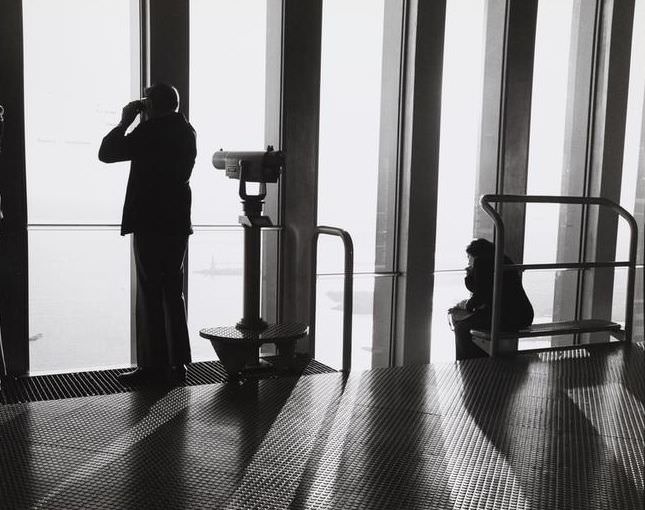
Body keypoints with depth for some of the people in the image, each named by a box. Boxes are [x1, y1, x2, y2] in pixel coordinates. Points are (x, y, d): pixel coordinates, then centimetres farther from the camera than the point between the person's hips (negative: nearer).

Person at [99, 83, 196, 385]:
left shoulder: (149, 131, -12)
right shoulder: (185, 131, 11)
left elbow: (106, 153, -9)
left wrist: (125, 121, 2)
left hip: (149, 224, -7)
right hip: (178, 224, 8)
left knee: (149, 295, -2)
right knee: (173, 293, 12)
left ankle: (153, 365, 1)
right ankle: (177, 364, 16)